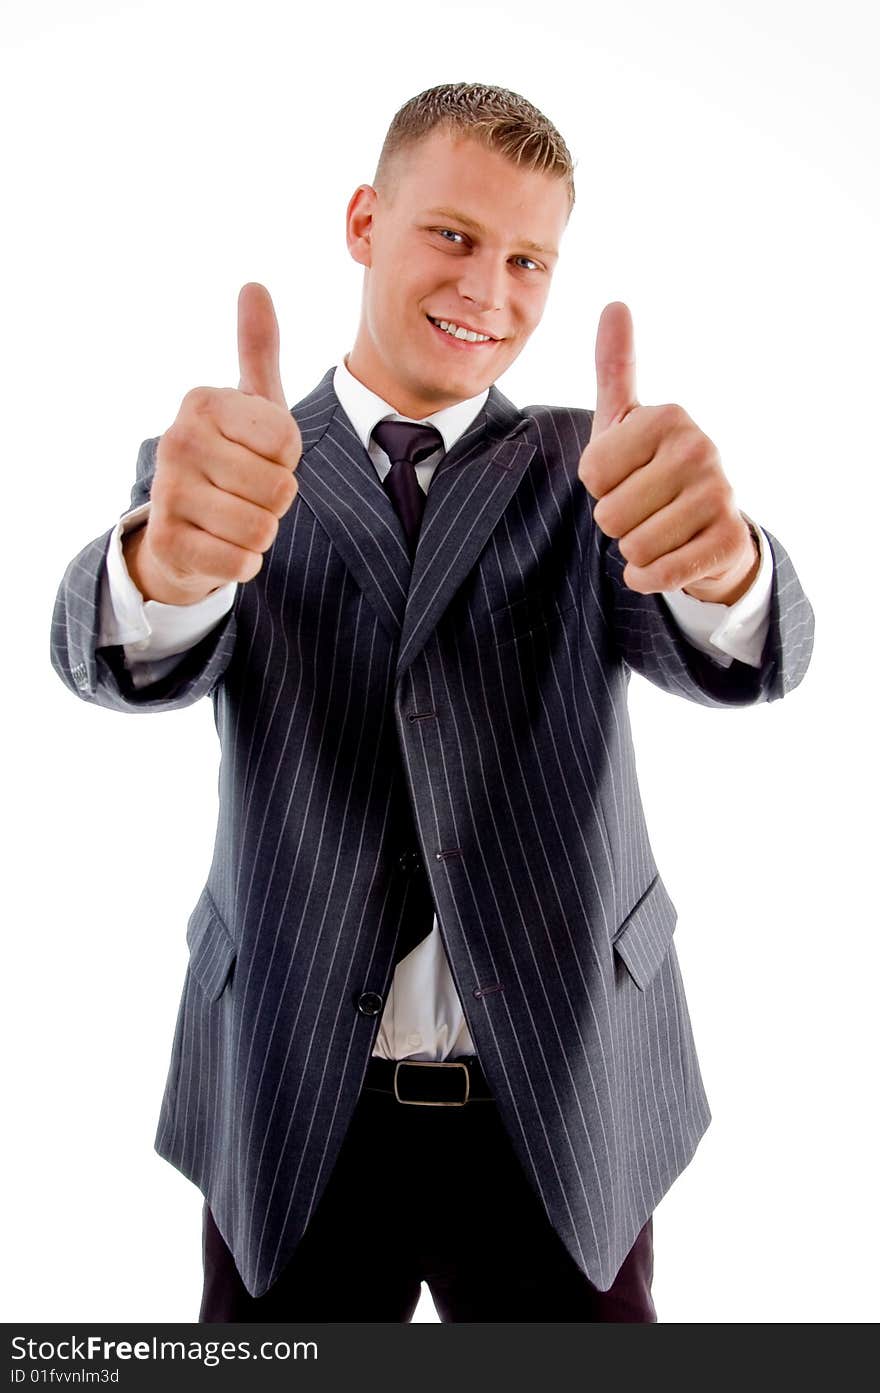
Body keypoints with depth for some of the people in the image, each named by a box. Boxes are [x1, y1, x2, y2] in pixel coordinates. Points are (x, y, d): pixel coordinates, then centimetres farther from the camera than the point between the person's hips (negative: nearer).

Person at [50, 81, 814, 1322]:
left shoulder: (579, 467, 1)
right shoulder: (227, 475, 0)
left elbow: (747, 659, -15)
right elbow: (114, 659, -17)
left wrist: (717, 558, -39)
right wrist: (169, 559, -41)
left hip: (567, 1108, 1)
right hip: (293, 1111, 0)